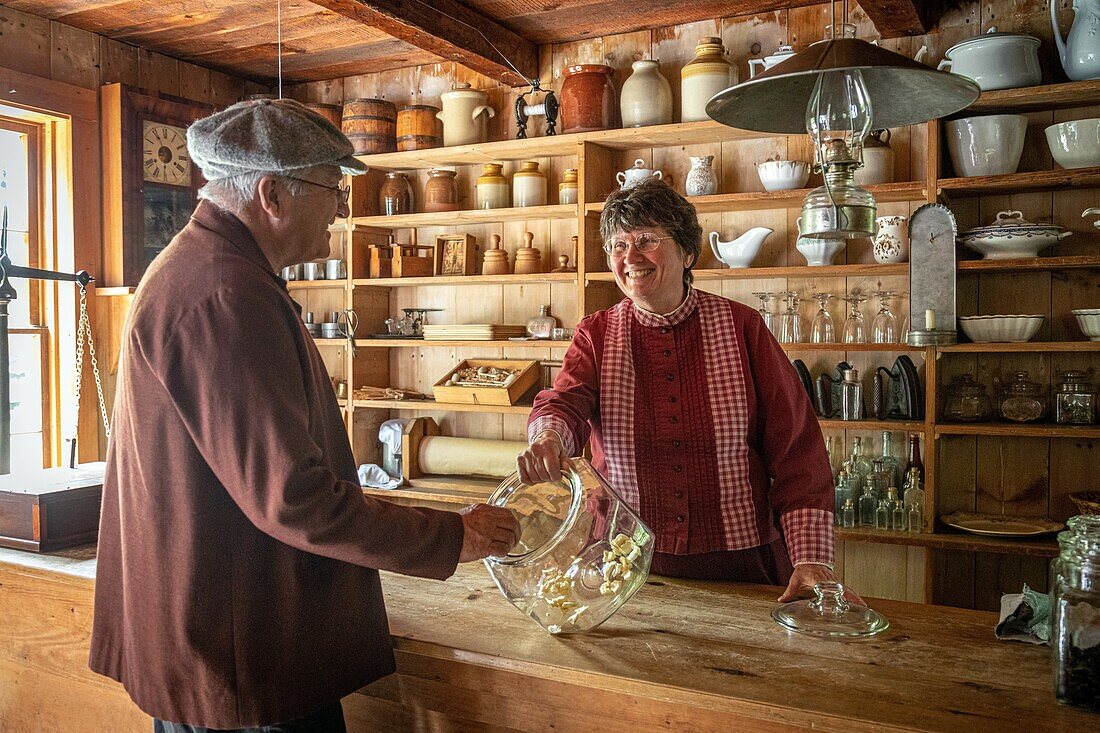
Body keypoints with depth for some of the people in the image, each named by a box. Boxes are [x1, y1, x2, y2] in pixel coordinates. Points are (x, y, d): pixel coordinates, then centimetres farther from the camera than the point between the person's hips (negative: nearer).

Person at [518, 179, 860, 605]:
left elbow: (794, 450, -5)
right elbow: (565, 405, -16)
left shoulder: (742, 328, -1)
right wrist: (548, 439, -40)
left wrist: (811, 559, -13)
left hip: (739, 565, 0)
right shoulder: (596, 337, 3)